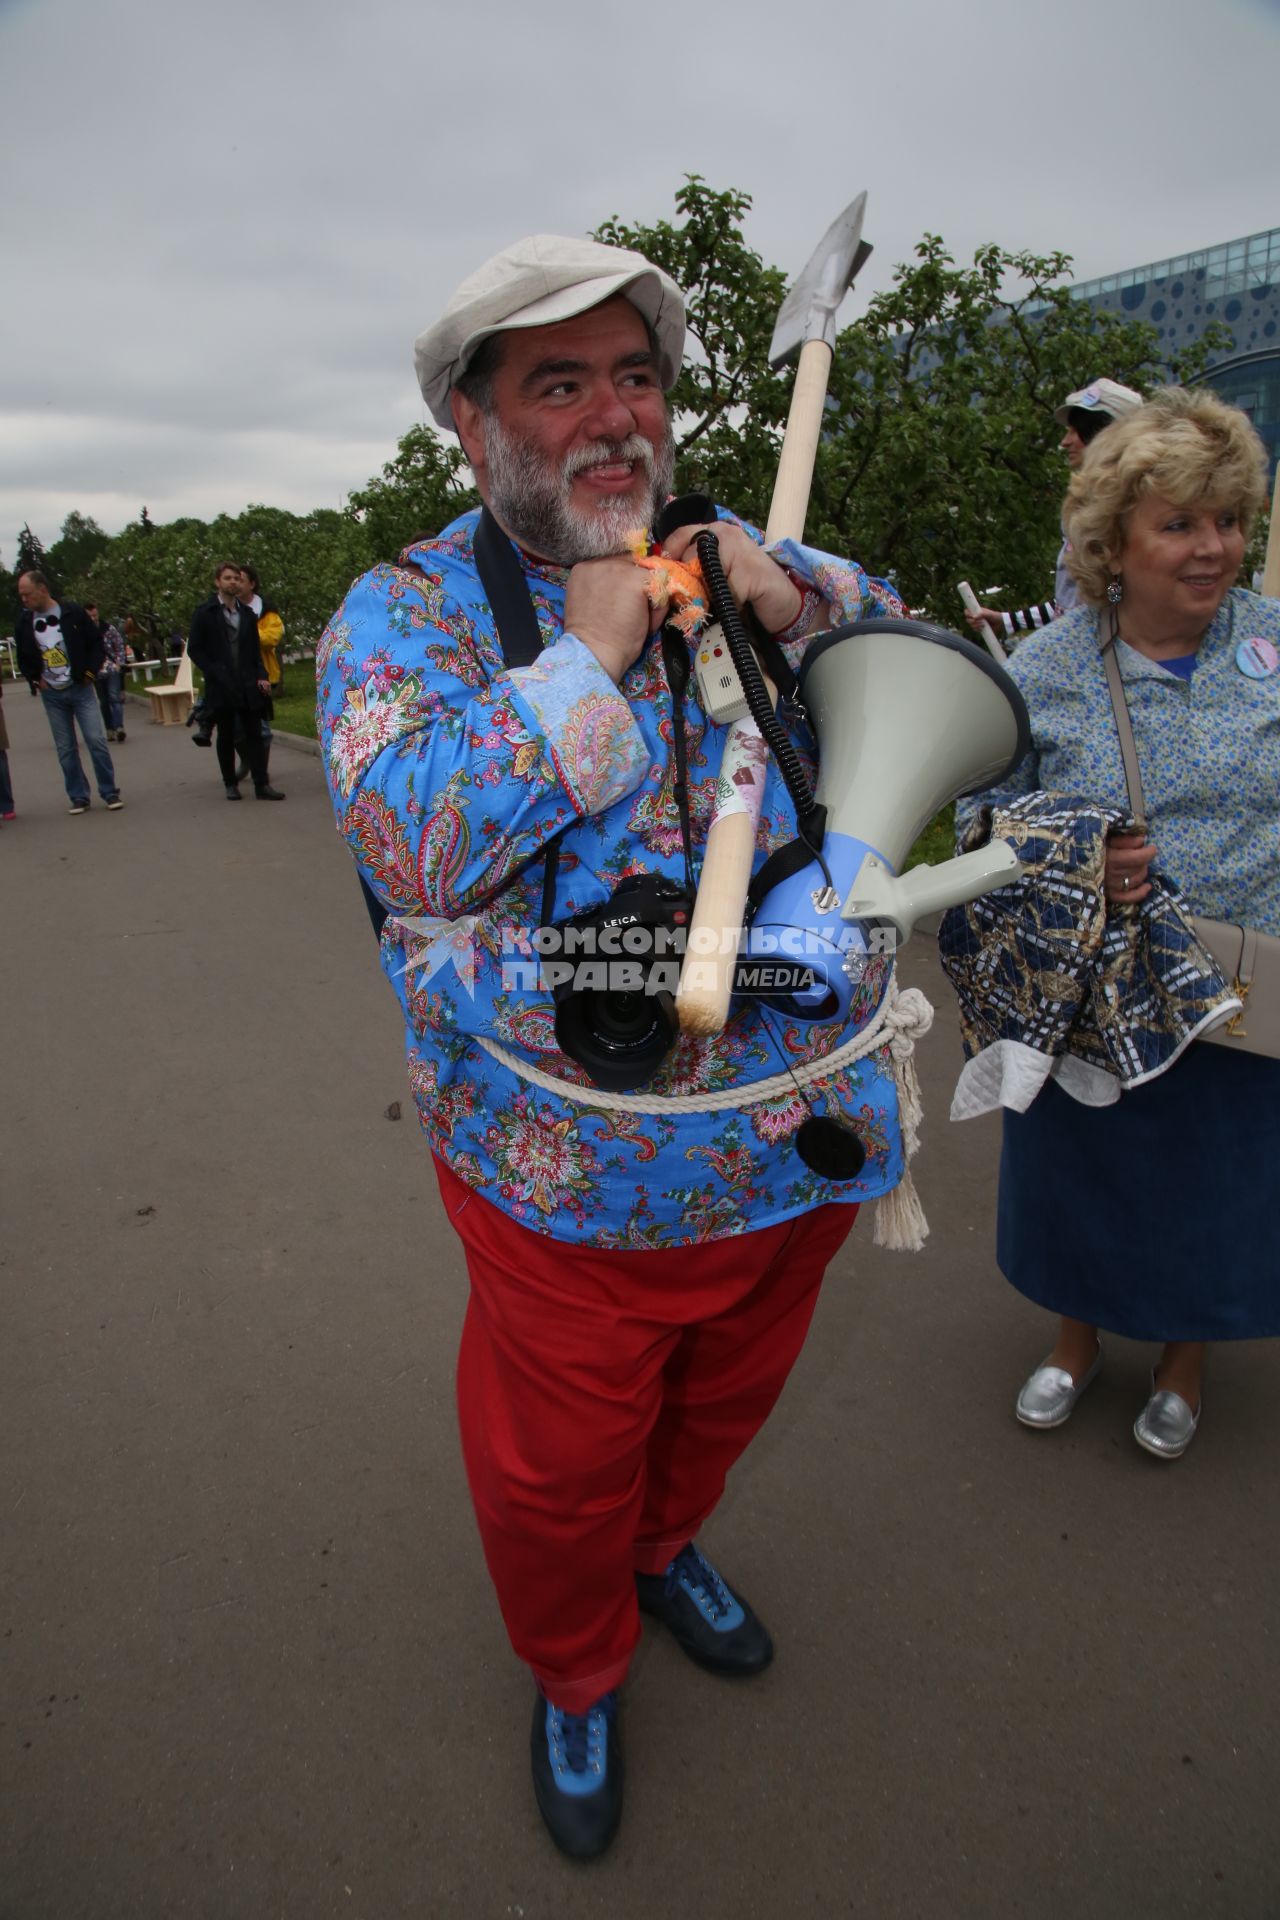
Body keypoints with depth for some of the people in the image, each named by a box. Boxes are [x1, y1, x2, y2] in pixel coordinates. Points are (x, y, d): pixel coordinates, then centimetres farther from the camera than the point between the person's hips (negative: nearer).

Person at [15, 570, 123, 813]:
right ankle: (78, 797, 13)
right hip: (52, 695, 3)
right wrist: (34, 680, 4)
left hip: (80, 689, -3)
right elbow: (23, 657, 16)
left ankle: (110, 793, 4)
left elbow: (97, 642, 0)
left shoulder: (72, 612, -7)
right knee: (65, 748, 5)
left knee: (97, 741, -6)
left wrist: (90, 672, -6)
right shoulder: (25, 622, 3)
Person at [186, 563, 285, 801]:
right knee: (226, 737, 6)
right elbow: (194, 649, -1)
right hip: (221, 687, -3)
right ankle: (230, 784, 15)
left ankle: (261, 784, -3)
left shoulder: (246, 613, 12)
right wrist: (215, 674, -11)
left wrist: (261, 676, 1)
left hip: (248, 684, 3)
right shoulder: (205, 612, 0)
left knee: (255, 734, -2)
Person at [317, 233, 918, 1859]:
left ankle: (667, 1543, 62)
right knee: (559, 1465, 15)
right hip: (576, 1164, -4)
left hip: (797, 1128, 5)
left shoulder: (741, 563, 3)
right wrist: (587, 655, -23)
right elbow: (410, 845, -24)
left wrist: (799, 604, -12)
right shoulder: (406, 611, -9)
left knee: (725, 1395, 28)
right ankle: (575, 1676, 49)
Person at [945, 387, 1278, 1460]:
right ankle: (1078, 1340, 46)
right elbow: (985, 810, -4)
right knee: (1084, 1165, 17)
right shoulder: (1044, 669, -7)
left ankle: (1186, 1361, 46)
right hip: (1086, 993, -1)